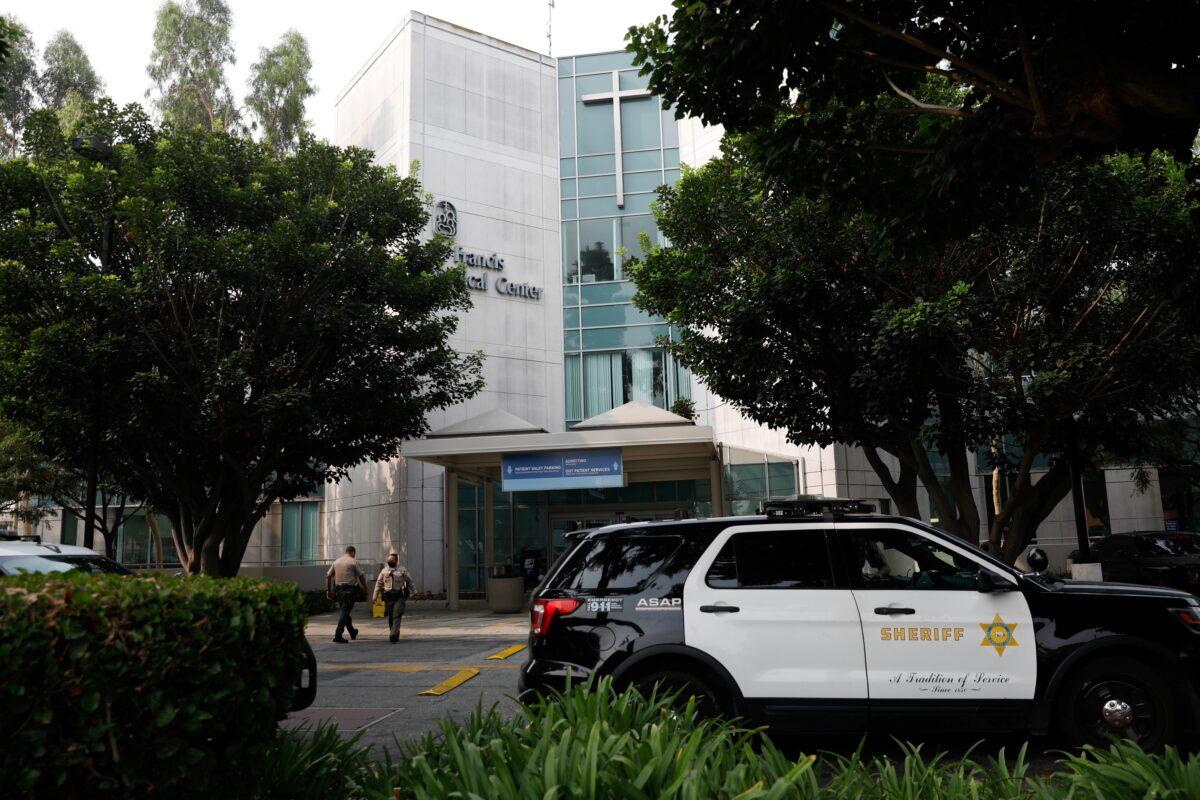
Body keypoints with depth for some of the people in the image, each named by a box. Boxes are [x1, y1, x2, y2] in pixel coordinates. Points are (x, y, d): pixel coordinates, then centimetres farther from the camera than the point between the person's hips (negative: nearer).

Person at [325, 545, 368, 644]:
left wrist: (328, 590, 12)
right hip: (350, 589, -6)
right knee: (345, 612, -4)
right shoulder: (353, 562, -4)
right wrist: (365, 590, 0)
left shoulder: (336, 562, 12)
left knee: (345, 611, 17)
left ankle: (353, 632, 31)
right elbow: (361, 576, -6)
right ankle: (338, 635, -13)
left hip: (338, 589, 6)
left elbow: (328, 576, 9)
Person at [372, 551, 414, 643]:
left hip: (400, 597, -3)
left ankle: (393, 635, -20)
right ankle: (395, 636, 19)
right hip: (388, 597, 3)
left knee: (396, 616, -14)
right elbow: (378, 584, 13)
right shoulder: (384, 571, 9)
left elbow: (409, 582, 11)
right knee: (390, 618, 7)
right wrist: (374, 597, 9)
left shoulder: (402, 570, 3)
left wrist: (411, 593, 9)